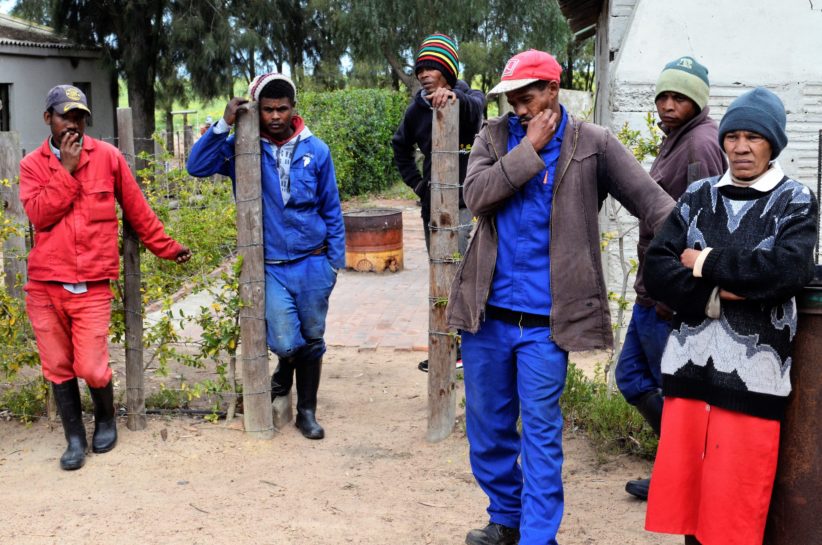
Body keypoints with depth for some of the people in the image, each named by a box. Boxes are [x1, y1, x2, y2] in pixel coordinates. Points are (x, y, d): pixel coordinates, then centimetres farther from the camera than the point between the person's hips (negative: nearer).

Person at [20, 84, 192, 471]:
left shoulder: (107, 157, 2)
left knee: (91, 368, -4)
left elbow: (137, 211, 10)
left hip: (91, 286, -2)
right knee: (58, 368, 7)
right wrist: (66, 168, -11)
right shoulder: (32, 165, 5)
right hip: (44, 285, 2)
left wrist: (166, 249, 15)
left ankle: (106, 420, 26)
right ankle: (75, 438, 23)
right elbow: (39, 214, -10)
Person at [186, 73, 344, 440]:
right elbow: (197, 166, -12)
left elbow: (331, 210, 5)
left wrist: (335, 260, 4)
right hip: (271, 267, -1)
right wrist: (224, 125, -20)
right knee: (285, 343, -10)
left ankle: (307, 410, 28)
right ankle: (286, 367, 27)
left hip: (313, 264, 1)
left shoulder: (315, 150, 0)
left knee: (312, 340, 10)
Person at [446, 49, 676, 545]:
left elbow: (652, 200, -8)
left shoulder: (593, 144, -3)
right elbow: (476, 195, -10)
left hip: (545, 319, -3)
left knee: (540, 433, 2)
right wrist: (530, 149, -12)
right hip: (487, 311, 4)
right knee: (487, 427, 14)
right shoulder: (495, 137, 5)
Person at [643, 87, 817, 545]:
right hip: (690, 365, 3)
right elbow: (657, 266, 1)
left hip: (752, 373, -3)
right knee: (685, 488, 9)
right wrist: (712, 295, -14)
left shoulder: (796, 201, 1)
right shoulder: (699, 196, 10)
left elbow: (789, 269, -17)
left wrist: (706, 263, -10)